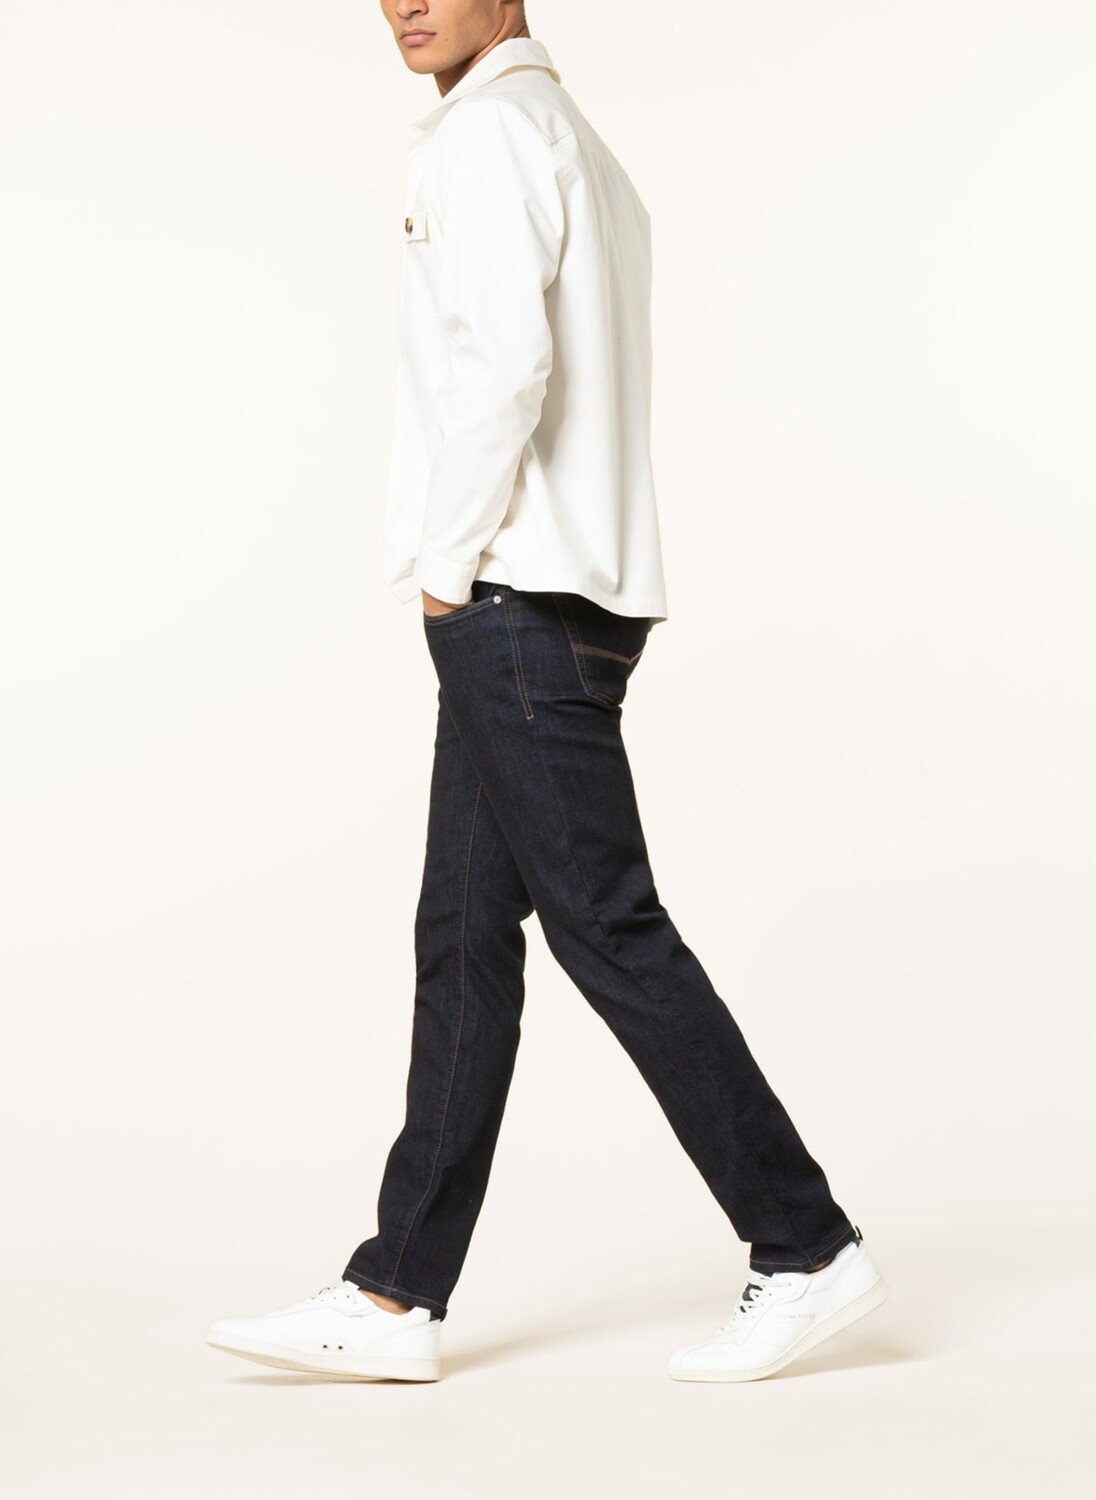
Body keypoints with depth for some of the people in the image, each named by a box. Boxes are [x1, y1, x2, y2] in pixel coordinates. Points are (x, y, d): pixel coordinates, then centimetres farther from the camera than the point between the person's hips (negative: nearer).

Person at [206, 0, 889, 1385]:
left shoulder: (491, 132, -8)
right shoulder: (583, 152, 23)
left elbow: (505, 361, -22)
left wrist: (445, 564, -12)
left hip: (515, 598, -10)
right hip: (553, 600, 10)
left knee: (606, 927, -6)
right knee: (463, 936, 8)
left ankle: (805, 1251, 1)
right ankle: (395, 1297, 12)